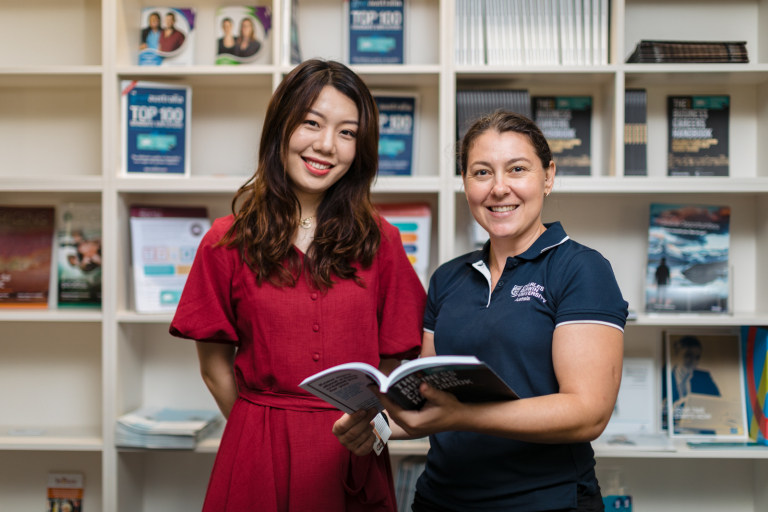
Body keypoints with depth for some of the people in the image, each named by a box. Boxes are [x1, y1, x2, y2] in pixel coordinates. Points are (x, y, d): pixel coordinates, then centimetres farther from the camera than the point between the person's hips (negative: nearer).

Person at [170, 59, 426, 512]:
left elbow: (392, 363, 2)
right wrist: (266, 434, 3)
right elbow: (215, 368, 3)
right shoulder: (228, 244, -3)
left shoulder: (380, 241, 0)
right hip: (260, 458, -1)